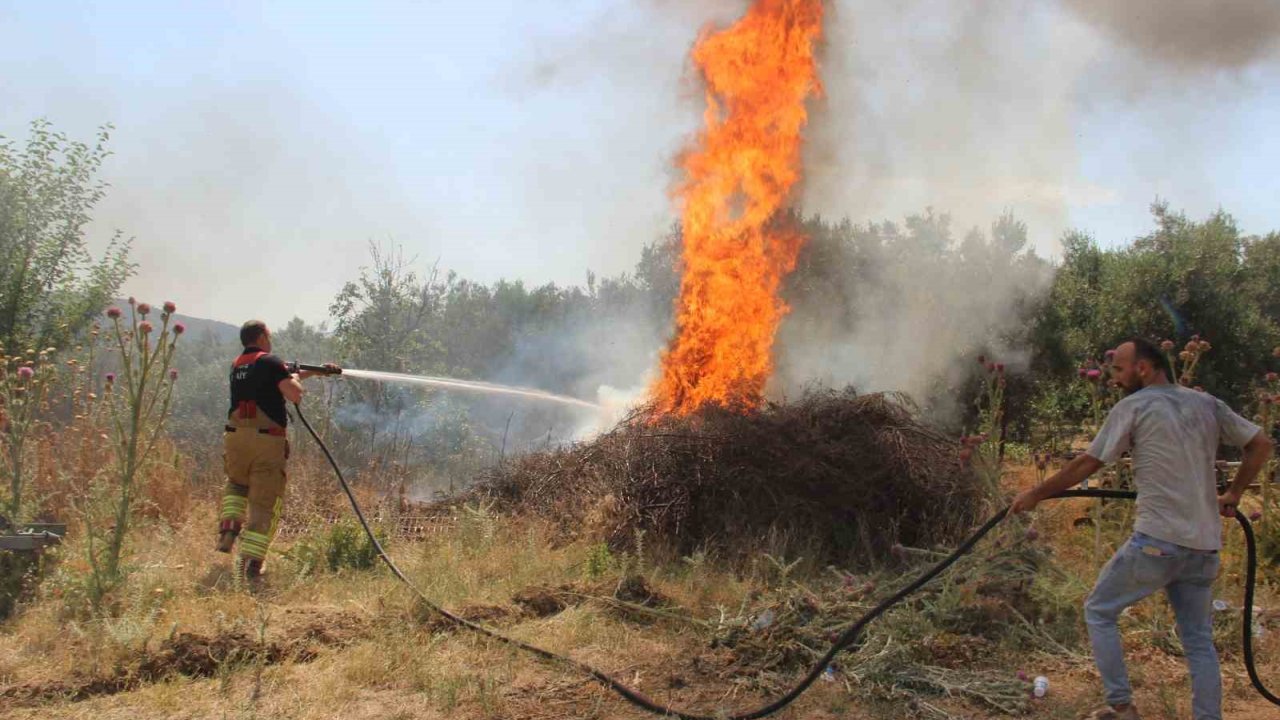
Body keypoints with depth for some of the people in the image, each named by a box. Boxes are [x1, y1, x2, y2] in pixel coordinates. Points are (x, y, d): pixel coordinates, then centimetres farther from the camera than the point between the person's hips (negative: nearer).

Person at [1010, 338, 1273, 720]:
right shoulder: (1208, 404, 12)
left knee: (1099, 611, 10)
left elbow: (1086, 464, -3)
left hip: (1158, 541, -6)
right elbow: (1262, 444, 15)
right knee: (1199, 640, 15)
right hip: (1204, 546, 6)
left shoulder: (1133, 406, -3)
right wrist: (1233, 495, 21)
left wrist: (1035, 494, 6)